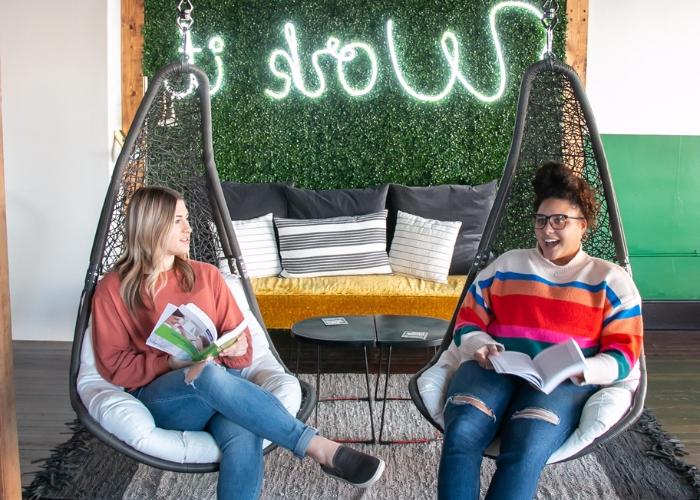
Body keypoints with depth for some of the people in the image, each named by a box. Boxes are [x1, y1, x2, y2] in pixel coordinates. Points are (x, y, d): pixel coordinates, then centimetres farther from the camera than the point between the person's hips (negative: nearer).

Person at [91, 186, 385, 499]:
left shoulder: (205, 275, 14)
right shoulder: (112, 290, 5)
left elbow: (240, 341, 14)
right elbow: (113, 365, 0)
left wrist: (230, 348, -11)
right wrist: (174, 362, -14)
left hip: (219, 382, 3)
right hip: (160, 398, -2)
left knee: (244, 436, -36)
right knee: (209, 373, -39)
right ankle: (321, 449, -38)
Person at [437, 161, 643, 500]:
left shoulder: (611, 280, 17)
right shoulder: (506, 265, 24)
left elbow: (623, 353, 8)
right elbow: (467, 323, 20)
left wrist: (581, 370, -13)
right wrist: (480, 346, -4)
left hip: (566, 381, -2)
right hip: (494, 368, 2)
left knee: (526, 450, -36)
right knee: (461, 431, -34)